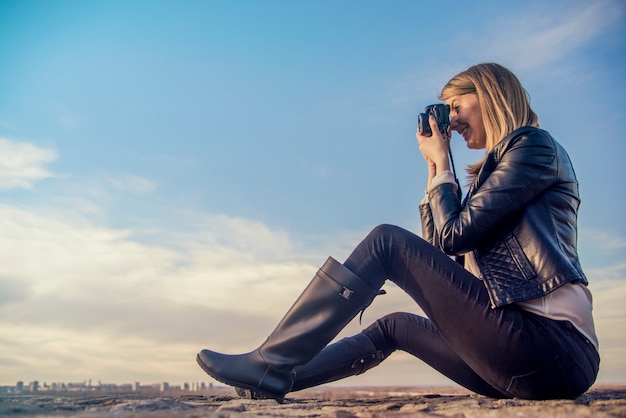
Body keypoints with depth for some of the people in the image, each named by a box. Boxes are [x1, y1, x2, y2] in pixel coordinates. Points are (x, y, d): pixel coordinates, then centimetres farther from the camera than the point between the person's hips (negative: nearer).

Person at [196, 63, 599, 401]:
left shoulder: (534, 144, -3)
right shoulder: (498, 167, 24)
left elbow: (454, 234, -11)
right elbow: (436, 245, 18)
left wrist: (442, 163, 3)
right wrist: (435, 166, 15)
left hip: (551, 346, -9)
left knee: (387, 241, -14)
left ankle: (272, 364, -9)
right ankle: (268, 383, 19)